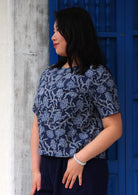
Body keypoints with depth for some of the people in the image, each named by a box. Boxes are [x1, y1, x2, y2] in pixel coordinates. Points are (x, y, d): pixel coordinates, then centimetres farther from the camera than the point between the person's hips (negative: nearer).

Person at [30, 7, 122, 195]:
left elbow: (114, 129, -9)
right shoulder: (49, 74, 15)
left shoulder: (97, 75, -3)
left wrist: (79, 160, -13)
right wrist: (36, 170, 6)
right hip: (47, 169, 6)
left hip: (84, 172, -5)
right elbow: (38, 125, 14)